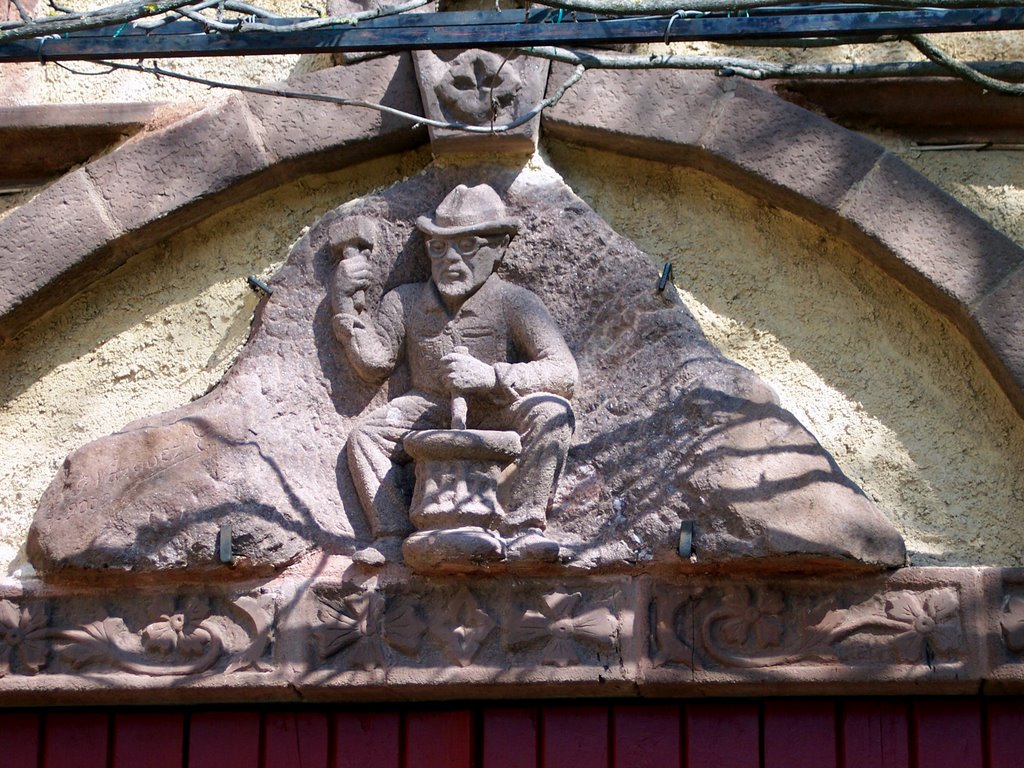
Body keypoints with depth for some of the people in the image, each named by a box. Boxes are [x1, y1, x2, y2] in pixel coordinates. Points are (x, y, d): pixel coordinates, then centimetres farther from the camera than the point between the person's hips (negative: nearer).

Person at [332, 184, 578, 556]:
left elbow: (564, 371, -23)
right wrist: (345, 301, -8)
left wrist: (490, 376, -38)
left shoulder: (513, 303, -13)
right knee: (366, 434, -21)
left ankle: (521, 527, -34)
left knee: (552, 413, -32)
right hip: (432, 415, 3)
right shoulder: (405, 302, 1)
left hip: (500, 416, -3)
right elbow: (373, 365, 1)